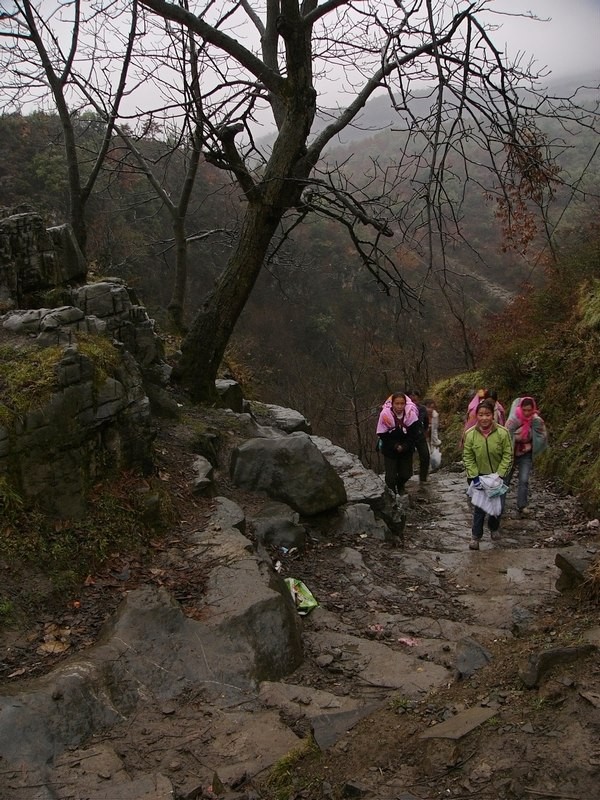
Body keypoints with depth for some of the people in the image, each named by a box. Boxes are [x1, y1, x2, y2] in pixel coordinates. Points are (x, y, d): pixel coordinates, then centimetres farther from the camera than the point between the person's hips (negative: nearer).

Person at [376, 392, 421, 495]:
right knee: (391, 476, -3)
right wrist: (395, 446, -19)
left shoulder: (411, 414, -17)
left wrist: (404, 447, -20)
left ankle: (400, 487, 46)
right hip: (390, 451, -2)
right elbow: (382, 435, -15)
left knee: (406, 474, 11)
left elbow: (414, 434, -11)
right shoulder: (385, 415, -21)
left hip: (406, 451, 2)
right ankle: (391, 492, 30)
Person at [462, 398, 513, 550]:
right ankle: (476, 536, 14)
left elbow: (507, 456, -11)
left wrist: (499, 475, -17)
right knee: (479, 507, -2)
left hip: (498, 475, 0)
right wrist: (474, 477, -14)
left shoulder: (502, 432, -19)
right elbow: (468, 457, -8)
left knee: (498, 506, 8)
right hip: (479, 476, 0)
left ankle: (494, 528, 38)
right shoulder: (470, 434, -15)